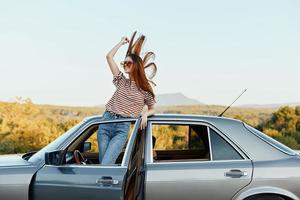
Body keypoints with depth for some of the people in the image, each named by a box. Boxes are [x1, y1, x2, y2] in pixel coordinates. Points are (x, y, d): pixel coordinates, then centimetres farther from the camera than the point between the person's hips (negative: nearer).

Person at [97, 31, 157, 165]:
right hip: (105, 122, 4)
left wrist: (145, 114, -5)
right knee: (103, 162, 2)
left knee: (105, 164, -16)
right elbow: (109, 56, 8)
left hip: (122, 128, -3)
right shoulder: (121, 81, 12)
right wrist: (122, 42, 16)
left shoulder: (145, 90, 6)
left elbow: (152, 109, 16)